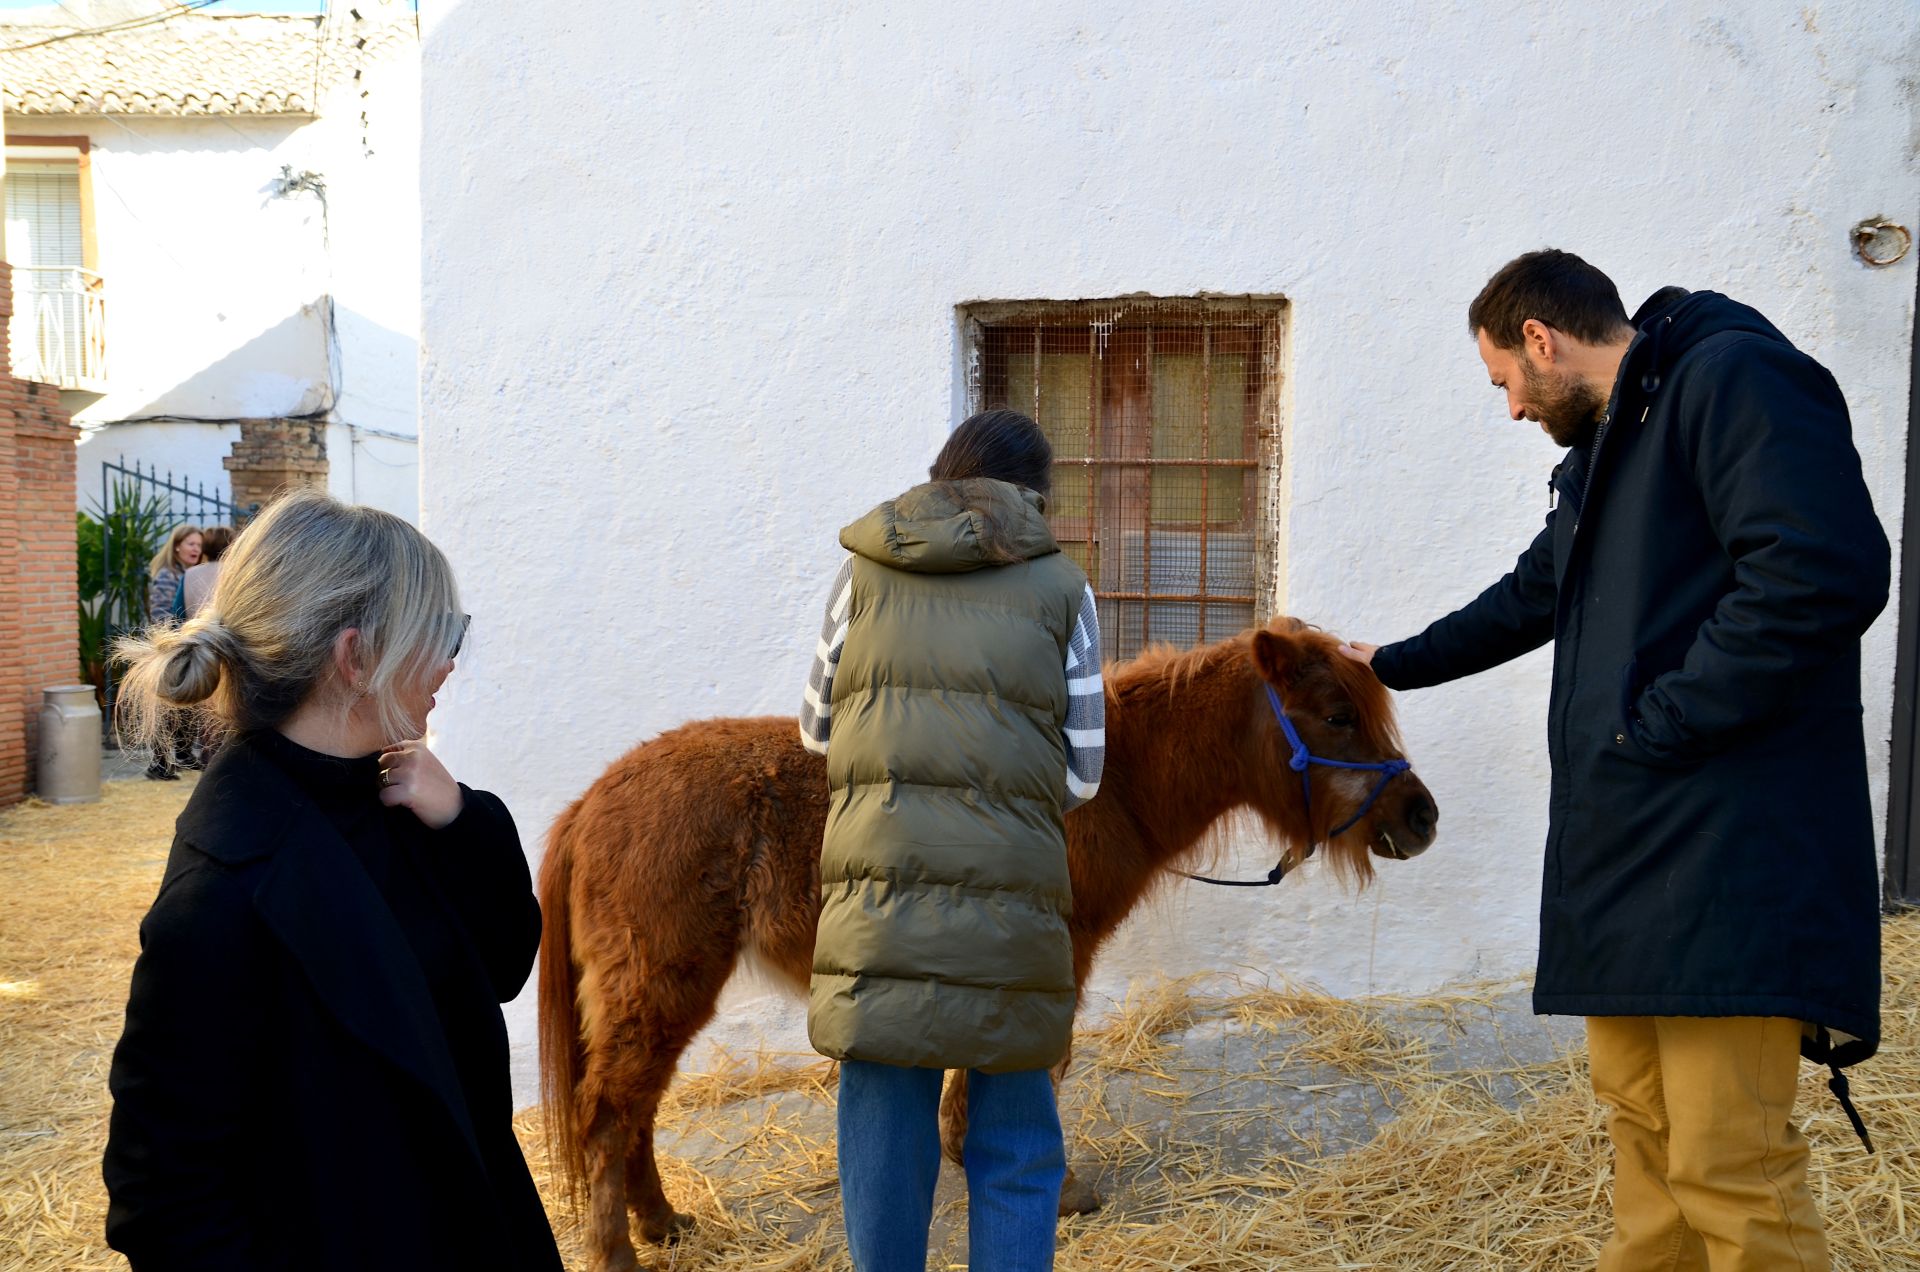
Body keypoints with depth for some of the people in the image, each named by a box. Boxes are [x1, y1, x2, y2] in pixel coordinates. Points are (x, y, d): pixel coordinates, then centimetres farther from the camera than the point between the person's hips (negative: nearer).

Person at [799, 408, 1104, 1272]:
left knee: (883, 1138, 13)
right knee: (1015, 1150, 12)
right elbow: (1082, 774, 5)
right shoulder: (1062, 587, 5)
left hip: (877, 887, 1)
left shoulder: (867, 567, 8)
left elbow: (816, 727, 15)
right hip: (1009, 902, -1)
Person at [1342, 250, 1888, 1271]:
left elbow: (1826, 571, -22)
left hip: (1726, 853, -10)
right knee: (1643, 1129, 16)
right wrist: (1390, 666, 46)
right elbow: (1529, 600, 37)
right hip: (1622, 845, 10)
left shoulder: (1734, 377, -8)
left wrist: (1666, 722, -17)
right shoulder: (1601, 448, 22)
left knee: (1726, 1165, -8)